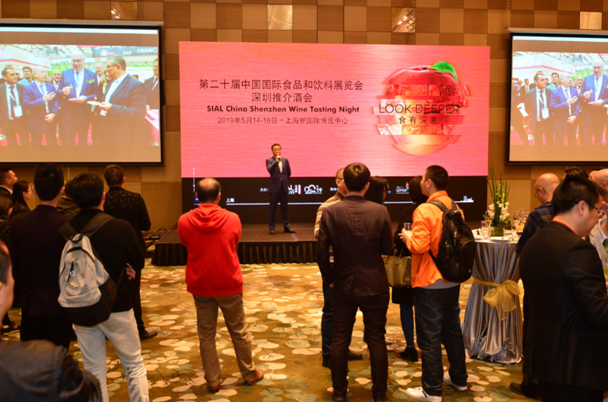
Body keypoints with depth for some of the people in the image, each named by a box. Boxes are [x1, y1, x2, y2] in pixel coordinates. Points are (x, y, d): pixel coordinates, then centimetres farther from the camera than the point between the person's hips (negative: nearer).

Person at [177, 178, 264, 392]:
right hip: (228, 284, -1)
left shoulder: (184, 221, -9)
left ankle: (213, 380, 20)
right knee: (239, 331, 14)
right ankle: (250, 373, 28)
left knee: (206, 334, 13)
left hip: (199, 285, 1)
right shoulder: (232, 218, -11)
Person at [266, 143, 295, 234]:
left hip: (284, 187, 4)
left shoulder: (285, 160, 11)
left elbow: (289, 173, 19)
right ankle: (271, 228, 6)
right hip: (274, 187, -4)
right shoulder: (269, 160, 0)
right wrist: (277, 161, -21)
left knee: (284, 208, 8)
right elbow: (269, 170, -19)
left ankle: (286, 227, 14)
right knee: (272, 208, 0)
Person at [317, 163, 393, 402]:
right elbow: (388, 249, -3)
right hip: (374, 285, 0)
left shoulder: (330, 212, -11)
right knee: (377, 340, 11)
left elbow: (321, 251, -10)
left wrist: (329, 279, 3)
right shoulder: (380, 211, -11)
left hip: (343, 286, 1)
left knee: (340, 340, 12)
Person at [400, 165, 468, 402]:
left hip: (430, 283, -7)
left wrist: (407, 237, -6)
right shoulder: (455, 208, 4)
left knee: (429, 337, 2)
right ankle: (459, 378, 33)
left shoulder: (424, 210, -19)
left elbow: (419, 246, -24)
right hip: (452, 280, 8)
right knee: (453, 330, 20)